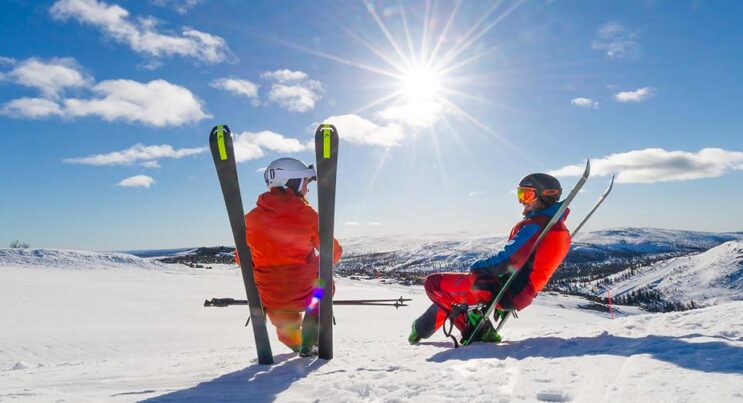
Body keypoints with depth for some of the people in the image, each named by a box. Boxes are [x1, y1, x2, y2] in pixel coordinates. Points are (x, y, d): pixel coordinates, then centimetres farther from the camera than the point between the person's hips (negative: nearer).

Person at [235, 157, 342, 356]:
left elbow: (242, 258, 5)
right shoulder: (307, 214, -14)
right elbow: (333, 253, -4)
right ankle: (308, 343, 21)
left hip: (271, 300, 4)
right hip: (306, 293, -3)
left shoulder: (252, 218, -7)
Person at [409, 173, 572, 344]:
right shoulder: (559, 229, 12)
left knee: (434, 283, -9)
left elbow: (507, 261, -25)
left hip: (502, 291, -11)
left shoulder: (534, 226, -19)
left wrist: (477, 266, -8)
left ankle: (474, 329, -1)